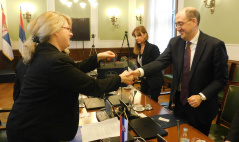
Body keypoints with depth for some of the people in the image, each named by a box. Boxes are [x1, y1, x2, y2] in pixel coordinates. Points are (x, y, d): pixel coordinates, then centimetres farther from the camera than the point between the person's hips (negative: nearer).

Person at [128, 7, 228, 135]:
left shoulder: (215, 45, -15)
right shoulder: (174, 42, -3)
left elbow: (221, 79, -11)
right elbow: (160, 62, -14)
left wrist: (202, 96, -22)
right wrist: (140, 71, -30)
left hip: (201, 107, -3)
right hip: (179, 102, 4)